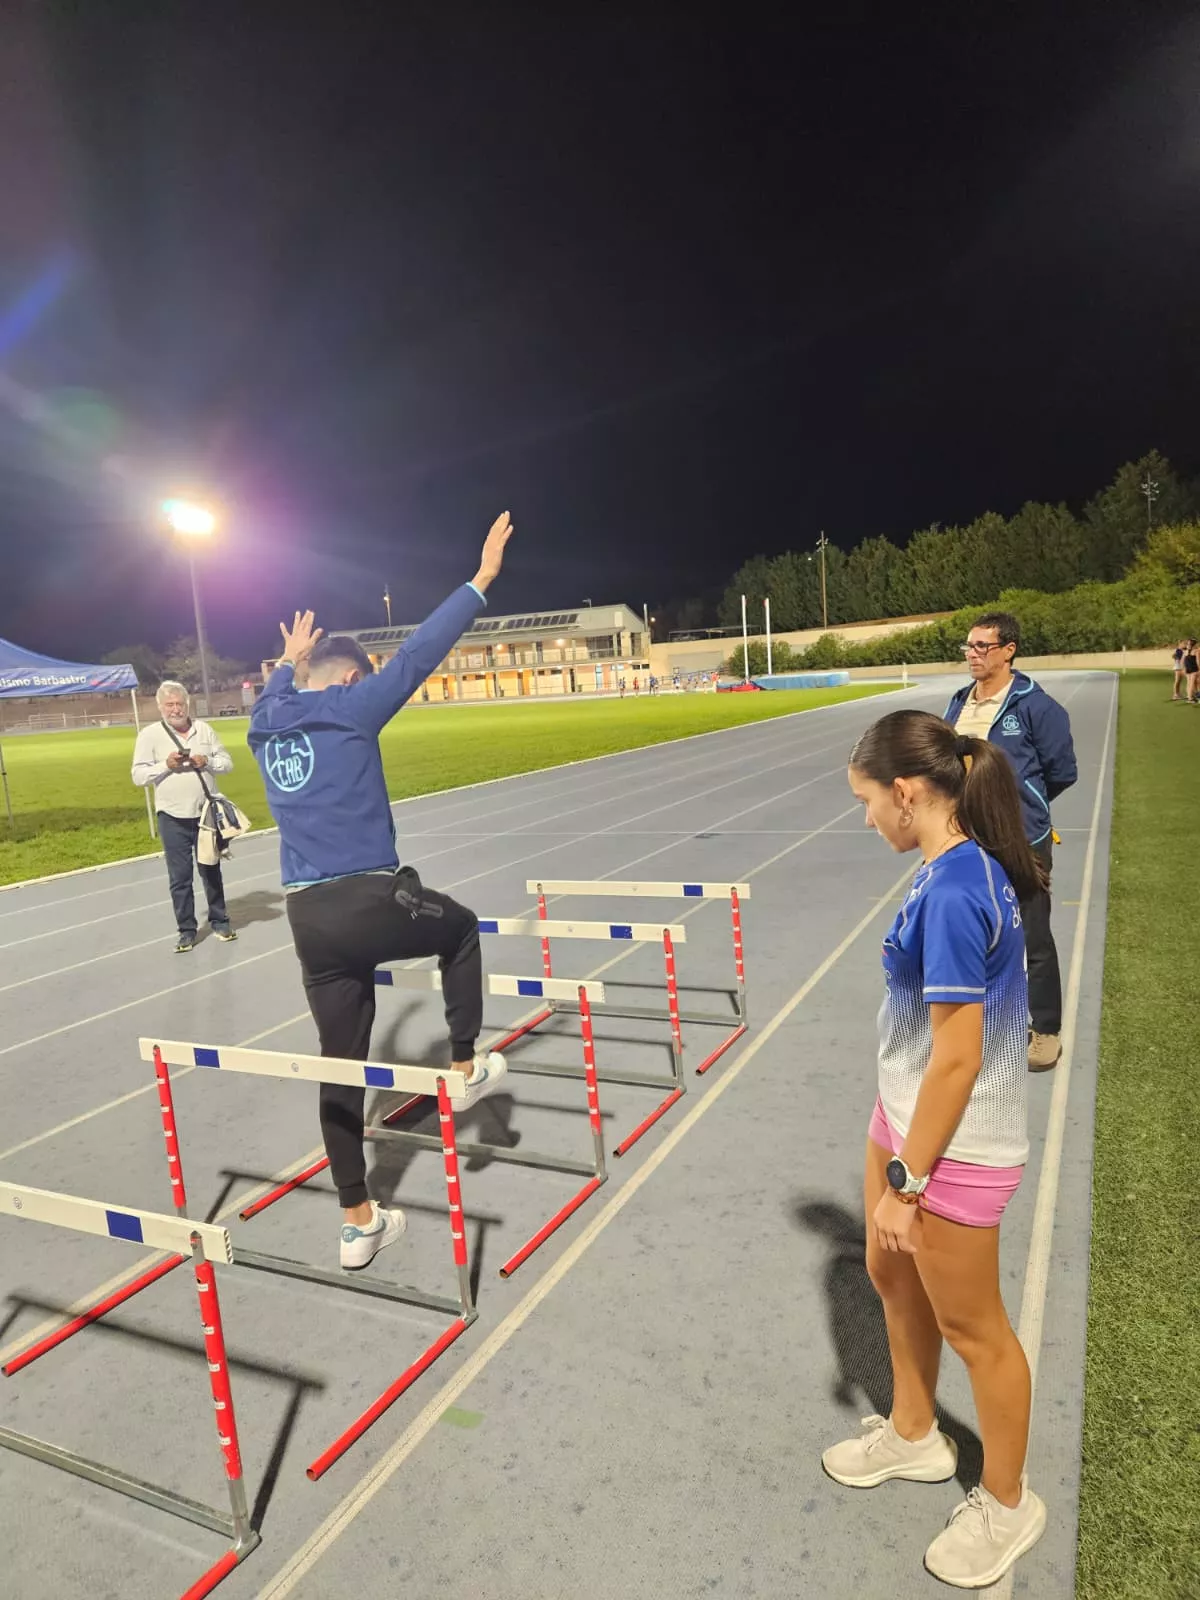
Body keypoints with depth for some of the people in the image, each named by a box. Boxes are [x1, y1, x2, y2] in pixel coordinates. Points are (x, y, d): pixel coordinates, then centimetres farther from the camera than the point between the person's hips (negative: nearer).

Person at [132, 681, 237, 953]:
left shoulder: (204, 729, 4)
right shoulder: (149, 734, -3)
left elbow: (227, 762, 6)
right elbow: (139, 776, -5)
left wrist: (207, 762, -13)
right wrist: (166, 765, -19)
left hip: (207, 813, 2)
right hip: (173, 818, -2)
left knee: (211, 871, 14)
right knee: (180, 877, 5)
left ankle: (219, 921, 27)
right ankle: (187, 931, 15)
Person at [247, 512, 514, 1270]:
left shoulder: (267, 728, 12)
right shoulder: (349, 710, -6)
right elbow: (419, 652, -5)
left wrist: (290, 660, 55)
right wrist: (482, 580, 2)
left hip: (310, 917, 6)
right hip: (372, 902, -6)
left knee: (342, 1063, 13)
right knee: (462, 928, 26)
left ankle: (358, 1221, 21)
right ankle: (466, 1067, 28)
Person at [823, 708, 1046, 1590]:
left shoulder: (951, 892, -29)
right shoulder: (969, 868, -1)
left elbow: (958, 1055, -26)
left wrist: (905, 1180, -17)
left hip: (954, 1148, -9)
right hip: (906, 1120, 9)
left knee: (971, 1326, 14)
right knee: (892, 1274, 26)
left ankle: (1007, 1505, 41)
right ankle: (914, 1435, 51)